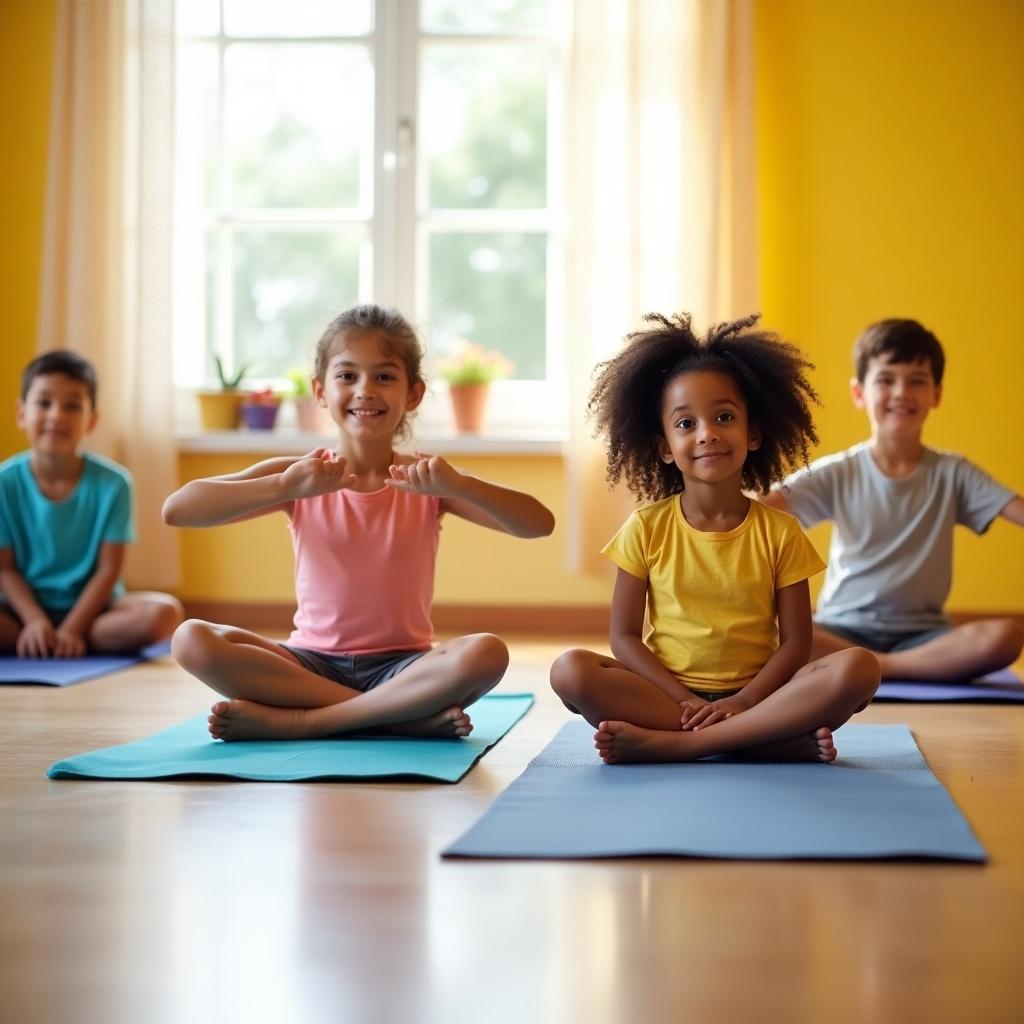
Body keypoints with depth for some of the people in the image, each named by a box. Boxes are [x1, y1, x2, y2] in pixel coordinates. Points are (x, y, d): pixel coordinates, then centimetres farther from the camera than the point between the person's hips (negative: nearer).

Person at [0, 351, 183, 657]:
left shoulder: (113, 483, -9)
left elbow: (108, 569, -9)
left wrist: (71, 629, -20)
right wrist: (35, 621, -21)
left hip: (90, 605, 1)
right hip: (27, 606, -1)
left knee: (164, 612, -29)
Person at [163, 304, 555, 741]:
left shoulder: (424, 480, 0)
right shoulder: (301, 476, 0)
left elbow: (540, 524, -13)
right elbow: (175, 510, -13)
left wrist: (458, 486, -30)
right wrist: (284, 487, -26)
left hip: (400, 667, -1)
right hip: (312, 662, 1)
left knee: (486, 653, -30)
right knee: (191, 639, -24)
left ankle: (298, 720, -23)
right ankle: (408, 716, -23)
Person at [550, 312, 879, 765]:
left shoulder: (779, 532, 3)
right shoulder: (646, 528, 3)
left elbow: (795, 641, 0)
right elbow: (624, 636, 0)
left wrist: (744, 701, -17)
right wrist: (684, 700, -15)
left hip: (752, 694, 0)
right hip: (667, 693, 0)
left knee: (857, 668, -26)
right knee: (570, 670, -28)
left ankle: (664, 744, -29)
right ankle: (779, 741, -28)